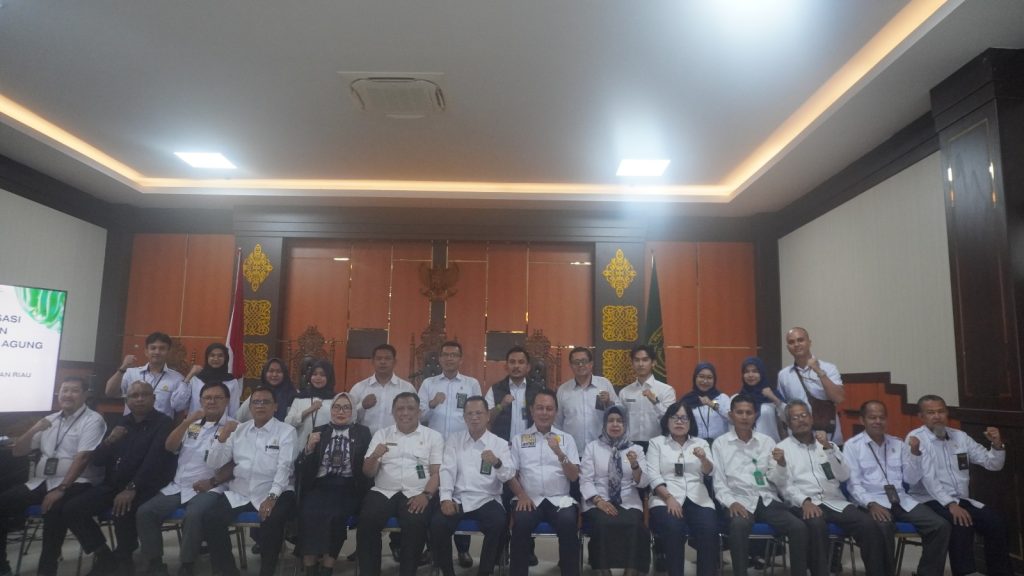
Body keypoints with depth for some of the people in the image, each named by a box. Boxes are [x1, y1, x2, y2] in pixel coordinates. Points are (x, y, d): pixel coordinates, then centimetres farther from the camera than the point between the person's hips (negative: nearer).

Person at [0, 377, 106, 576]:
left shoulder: (92, 420, -4)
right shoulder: (50, 420, 17)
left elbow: (82, 458, -15)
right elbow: (17, 451, 17)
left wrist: (61, 489, -24)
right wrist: (34, 430, -2)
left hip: (76, 483, -7)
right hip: (41, 482, 7)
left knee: (54, 509, -35)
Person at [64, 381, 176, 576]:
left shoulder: (163, 423, -6)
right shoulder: (121, 423, 14)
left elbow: (155, 460, -19)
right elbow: (97, 460, 10)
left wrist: (131, 488, -28)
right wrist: (109, 441, -11)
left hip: (144, 486, -7)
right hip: (113, 484, 7)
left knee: (122, 511, -33)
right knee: (72, 509, -9)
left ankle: (123, 560, -4)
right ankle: (104, 556, 8)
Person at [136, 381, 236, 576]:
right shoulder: (192, 423, 18)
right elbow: (169, 447, 6)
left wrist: (212, 482, -18)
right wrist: (186, 423, -8)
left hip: (209, 489, -6)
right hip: (178, 486, 6)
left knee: (193, 516, -33)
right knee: (144, 513, -10)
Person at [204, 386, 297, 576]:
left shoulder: (286, 431, 0)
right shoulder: (238, 430, 12)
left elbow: (284, 467, -11)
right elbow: (214, 463, 9)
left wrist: (272, 497, -25)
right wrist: (222, 437, -8)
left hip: (273, 493, -4)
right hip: (238, 493, 4)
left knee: (272, 521, -31)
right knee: (210, 519, -17)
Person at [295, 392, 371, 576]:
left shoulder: (363, 432, 12)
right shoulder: (318, 431, 15)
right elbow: (300, 468, 8)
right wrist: (309, 448, -7)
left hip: (348, 488, -1)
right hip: (319, 486, 1)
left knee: (337, 515, -30)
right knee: (309, 513, -29)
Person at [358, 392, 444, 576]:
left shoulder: (433, 436, 9)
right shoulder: (381, 434, 15)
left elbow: (437, 472, 3)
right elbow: (368, 473, 11)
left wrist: (426, 495, -16)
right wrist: (374, 456, -11)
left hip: (417, 494, -2)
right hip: (383, 492, 2)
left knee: (415, 524, -31)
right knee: (367, 521, -26)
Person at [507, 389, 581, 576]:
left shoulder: (566, 439, 10)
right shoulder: (519, 439, 10)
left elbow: (574, 476, 2)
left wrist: (559, 453, -14)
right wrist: (521, 495, -12)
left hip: (560, 500, 0)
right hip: (530, 500, 0)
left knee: (568, 522, -30)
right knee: (521, 522, -30)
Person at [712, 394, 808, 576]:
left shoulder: (767, 441, 14)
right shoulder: (721, 443, 5)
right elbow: (719, 482, 2)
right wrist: (731, 502, -14)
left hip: (767, 499, 3)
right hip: (740, 501, -3)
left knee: (799, 527, -22)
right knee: (739, 526, -35)